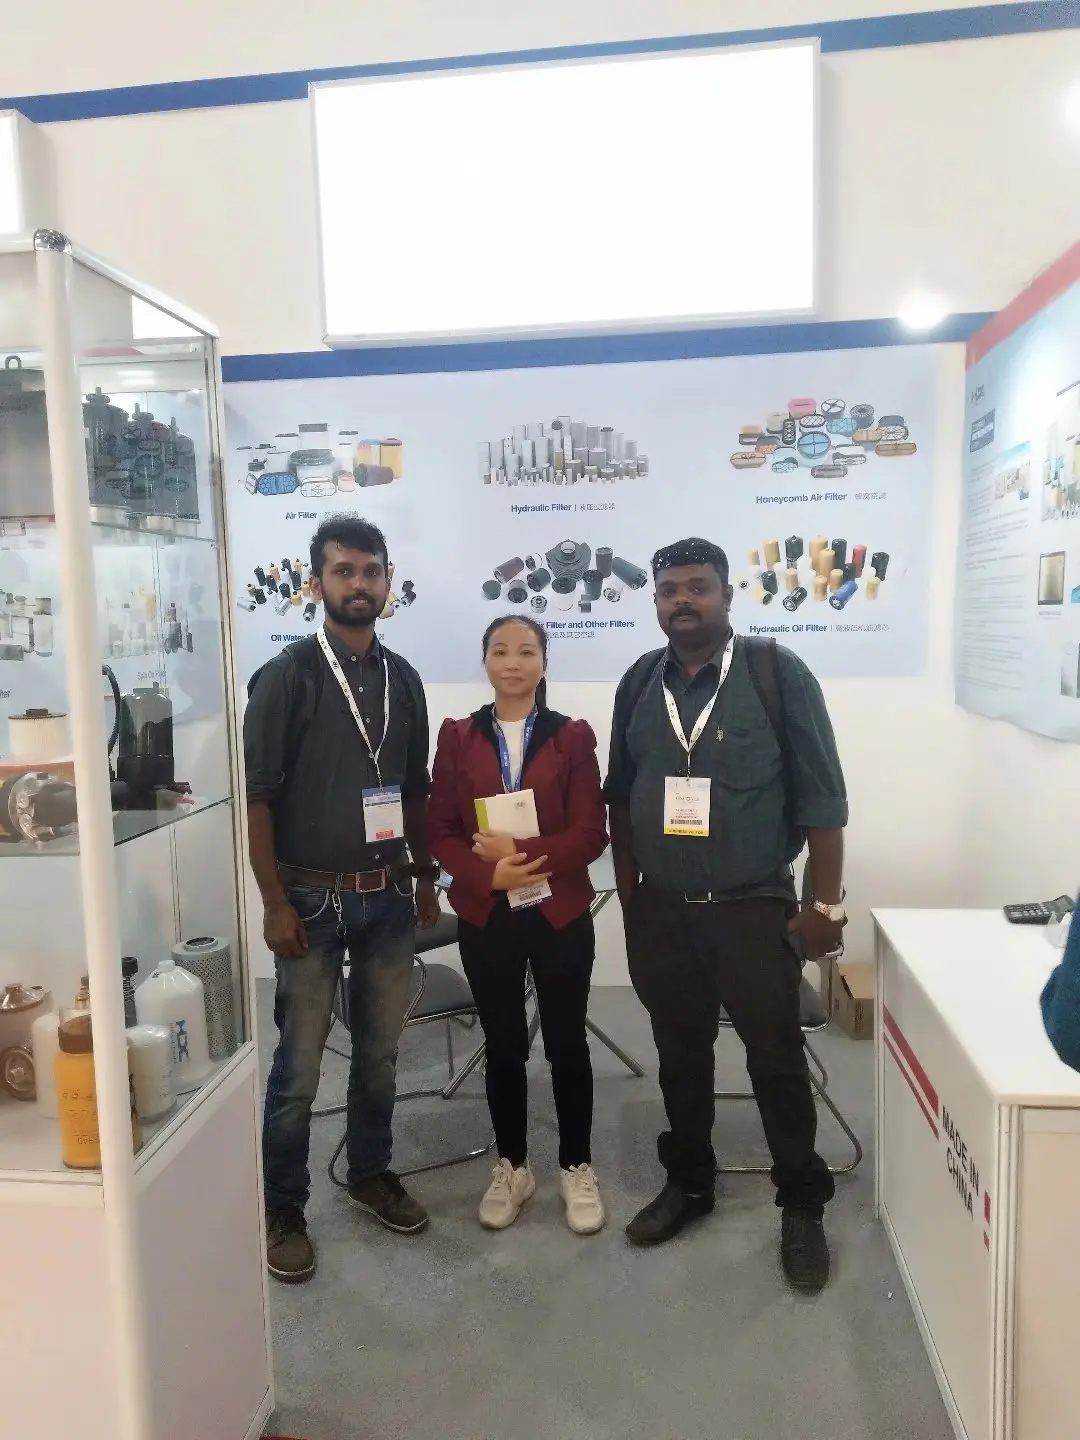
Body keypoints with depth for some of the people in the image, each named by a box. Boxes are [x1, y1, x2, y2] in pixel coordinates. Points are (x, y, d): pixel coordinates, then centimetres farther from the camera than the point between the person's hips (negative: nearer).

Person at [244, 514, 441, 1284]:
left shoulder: (402, 677, 6)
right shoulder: (286, 676, -8)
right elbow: (257, 796, -10)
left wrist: (426, 879, 12)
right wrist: (275, 902, -13)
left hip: (389, 896, 5)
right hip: (314, 898, -4)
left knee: (380, 1051, 16)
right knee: (299, 1063, 5)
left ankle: (372, 1173, 36)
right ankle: (283, 1210, 23)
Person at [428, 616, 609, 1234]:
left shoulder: (572, 736, -2)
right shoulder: (459, 737, 2)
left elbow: (592, 833, -8)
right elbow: (442, 833, -1)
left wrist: (524, 851, -19)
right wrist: (488, 873, -17)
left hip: (561, 914, -1)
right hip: (486, 917, 1)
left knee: (567, 1044, 11)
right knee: (504, 1046, 14)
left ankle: (578, 1168, 29)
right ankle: (512, 1166, 32)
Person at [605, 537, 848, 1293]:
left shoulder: (778, 673, -9)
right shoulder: (639, 683, 3)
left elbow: (821, 798, -9)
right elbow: (621, 797, 9)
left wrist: (826, 904, -9)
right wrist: (628, 895, 10)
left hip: (753, 910, -3)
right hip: (661, 911, 4)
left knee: (777, 1059, 7)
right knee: (680, 1054, 17)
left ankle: (802, 1204, 27)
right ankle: (689, 1181, 36)